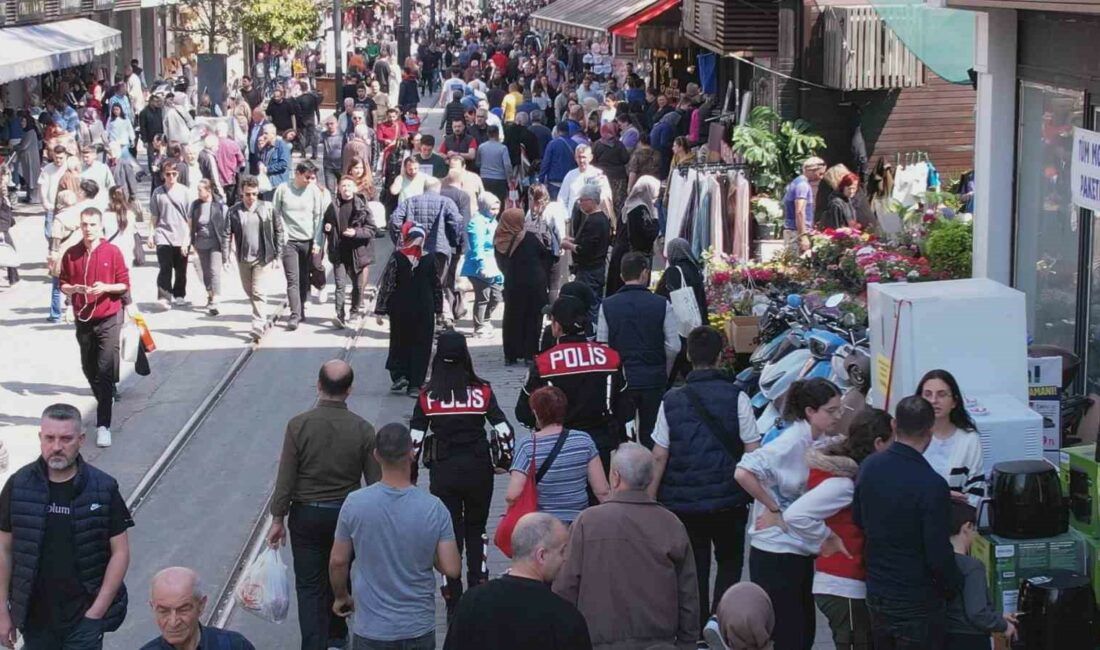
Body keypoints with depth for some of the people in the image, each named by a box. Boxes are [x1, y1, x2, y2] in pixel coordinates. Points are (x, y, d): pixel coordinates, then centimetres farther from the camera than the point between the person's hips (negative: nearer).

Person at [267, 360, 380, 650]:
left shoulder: (298, 425, -15)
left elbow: (285, 479, -12)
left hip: (306, 514, -2)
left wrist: (278, 519, -1)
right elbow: (376, 483, -5)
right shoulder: (363, 429, -11)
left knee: (309, 585, 5)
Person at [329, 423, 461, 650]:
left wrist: (341, 597, 16)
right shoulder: (434, 508, -12)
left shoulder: (355, 503, -12)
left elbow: (338, 562, -2)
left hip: (371, 629, -1)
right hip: (419, 629, 1)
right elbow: (452, 569, -10)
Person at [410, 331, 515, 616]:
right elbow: (504, 430, -8)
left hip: (443, 471, -1)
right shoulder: (482, 392, -6)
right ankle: (479, 589, 17)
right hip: (478, 469, 1)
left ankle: (452, 601, 9)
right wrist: (504, 462, 9)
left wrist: (411, 473, 7)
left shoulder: (427, 395, -6)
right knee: (476, 531, 20)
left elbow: (415, 438, -6)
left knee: (449, 533, 9)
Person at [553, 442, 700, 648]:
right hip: (659, 642, 2)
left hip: (601, 640, -2)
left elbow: (566, 587, -6)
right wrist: (686, 642, 13)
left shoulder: (587, 521, -8)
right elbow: (688, 596, 2)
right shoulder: (672, 525, -1)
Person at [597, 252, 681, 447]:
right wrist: (663, 372, 11)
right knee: (651, 436, 9)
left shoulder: (607, 306, -4)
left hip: (619, 380, 0)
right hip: (654, 380, 0)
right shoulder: (662, 305, -7)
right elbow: (674, 346, -5)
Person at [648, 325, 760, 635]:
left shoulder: (671, 400, -3)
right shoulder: (736, 397, -7)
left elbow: (659, 457, -3)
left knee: (693, 571, 12)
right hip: (728, 501, -1)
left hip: (682, 503, 1)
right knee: (729, 563, 17)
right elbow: (753, 452, -7)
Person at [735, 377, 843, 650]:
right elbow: (744, 473, -30)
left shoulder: (819, 442, 6)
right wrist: (773, 509, -19)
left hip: (801, 551, 8)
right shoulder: (792, 443, -19)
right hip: (776, 553, -8)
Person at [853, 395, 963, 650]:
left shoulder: (869, 467, -4)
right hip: (917, 602, -6)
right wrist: (955, 586, -2)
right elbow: (938, 554, -20)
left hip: (876, 593, 6)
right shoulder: (932, 485, -23)